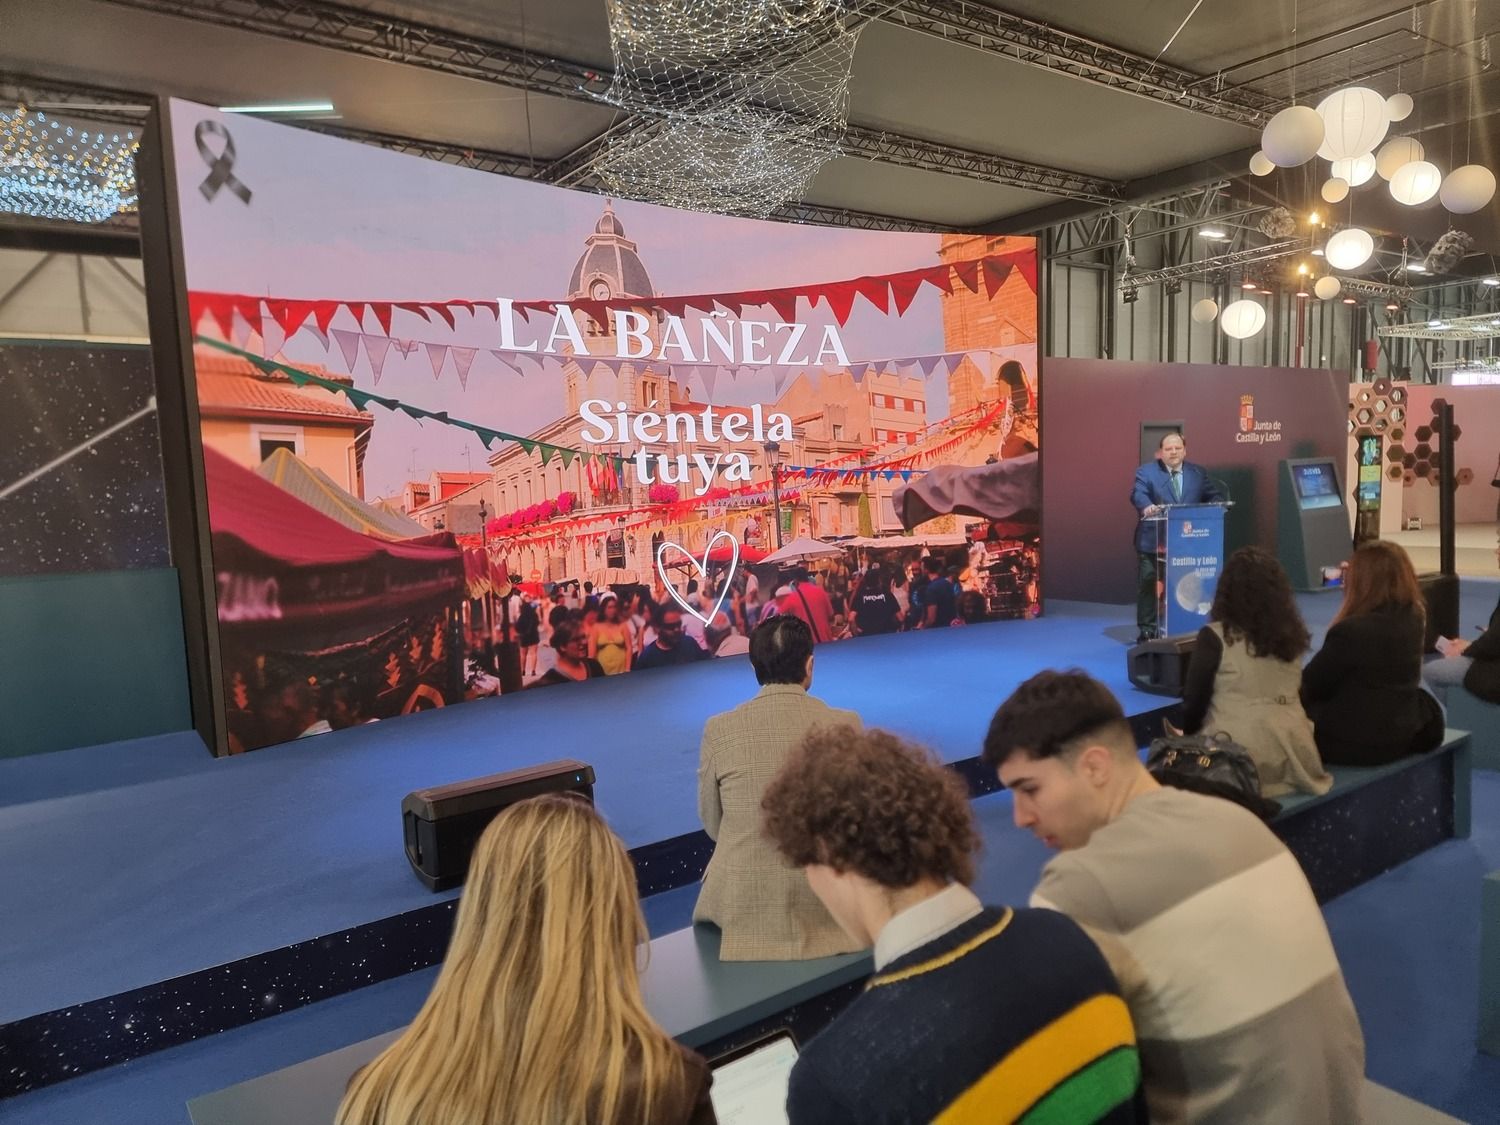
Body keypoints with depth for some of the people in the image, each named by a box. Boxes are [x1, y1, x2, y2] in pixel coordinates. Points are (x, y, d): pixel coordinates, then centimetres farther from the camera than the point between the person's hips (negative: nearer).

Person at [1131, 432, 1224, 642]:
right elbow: (1138, 493, -17)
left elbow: (1215, 496, 9)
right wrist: (1147, 506, -39)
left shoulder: (1199, 472, 11)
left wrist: (1215, 507, -15)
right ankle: (1147, 629, 8)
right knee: (1147, 584, -1)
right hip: (1153, 541, -3)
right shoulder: (1146, 471, -1)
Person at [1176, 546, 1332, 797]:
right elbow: (1297, 695, 17)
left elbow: (1194, 700, -2)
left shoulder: (1215, 636, -11)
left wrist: (1188, 736, 16)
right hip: (1293, 758, 6)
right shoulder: (1291, 634, 5)